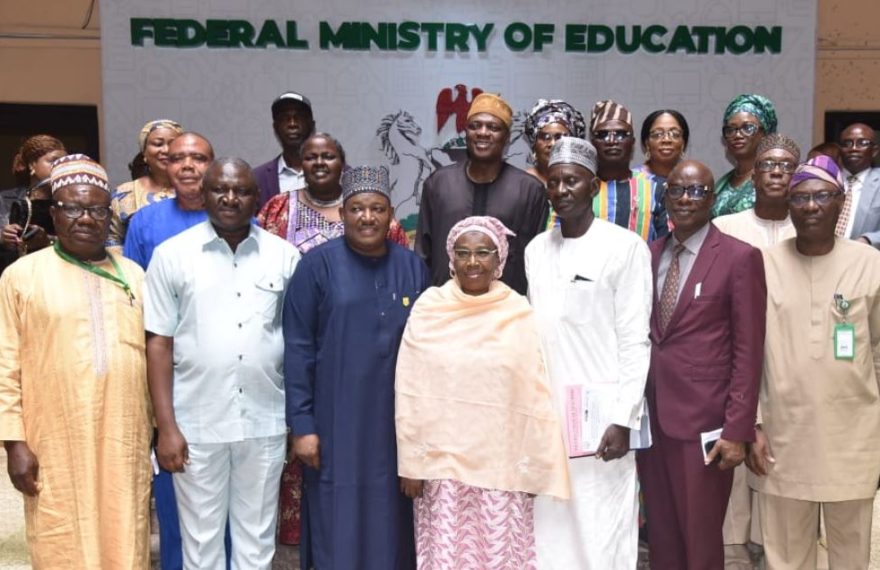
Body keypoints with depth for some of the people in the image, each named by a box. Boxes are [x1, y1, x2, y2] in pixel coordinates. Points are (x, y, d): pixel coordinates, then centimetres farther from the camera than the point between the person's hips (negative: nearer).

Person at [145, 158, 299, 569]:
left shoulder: (284, 256, 2)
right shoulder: (172, 255, -2)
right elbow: (158, 343, -2)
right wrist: (166, 426, -7)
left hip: (265, 422, 1)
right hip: (196, 423, -1)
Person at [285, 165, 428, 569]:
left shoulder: (413, 268, 5)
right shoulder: (318, 265, -5)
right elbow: (297, 349, -6)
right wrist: (301, 424, -10)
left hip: (397, 421, 3)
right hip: (337, 421, -3)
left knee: (391, 526, 12)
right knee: (338, 526, 7)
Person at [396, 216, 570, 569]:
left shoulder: (520, 315, -2)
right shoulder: (428, 308, -2)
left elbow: (537, 396, 1)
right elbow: (409, 393, 1)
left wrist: (537, 465, 1)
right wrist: (409, 460, 0)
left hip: (502, 465, 0)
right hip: (441, 462, 0)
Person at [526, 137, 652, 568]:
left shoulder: (626, 248, -6)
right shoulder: (535, 250, 9)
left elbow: (634, 341, -8)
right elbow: (535, 334, 12)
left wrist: (623, 419, -13)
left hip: (600, 411, -4)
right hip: (546, 410, 5)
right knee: (549, 533, 9)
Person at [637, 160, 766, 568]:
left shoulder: (740, 258, -6)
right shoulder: (649, 255, 9)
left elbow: (748, 351, -8)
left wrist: (738, 430, -12)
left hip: (703, 420, -4)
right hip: (650, 415, 5)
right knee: (661, 536, 14)